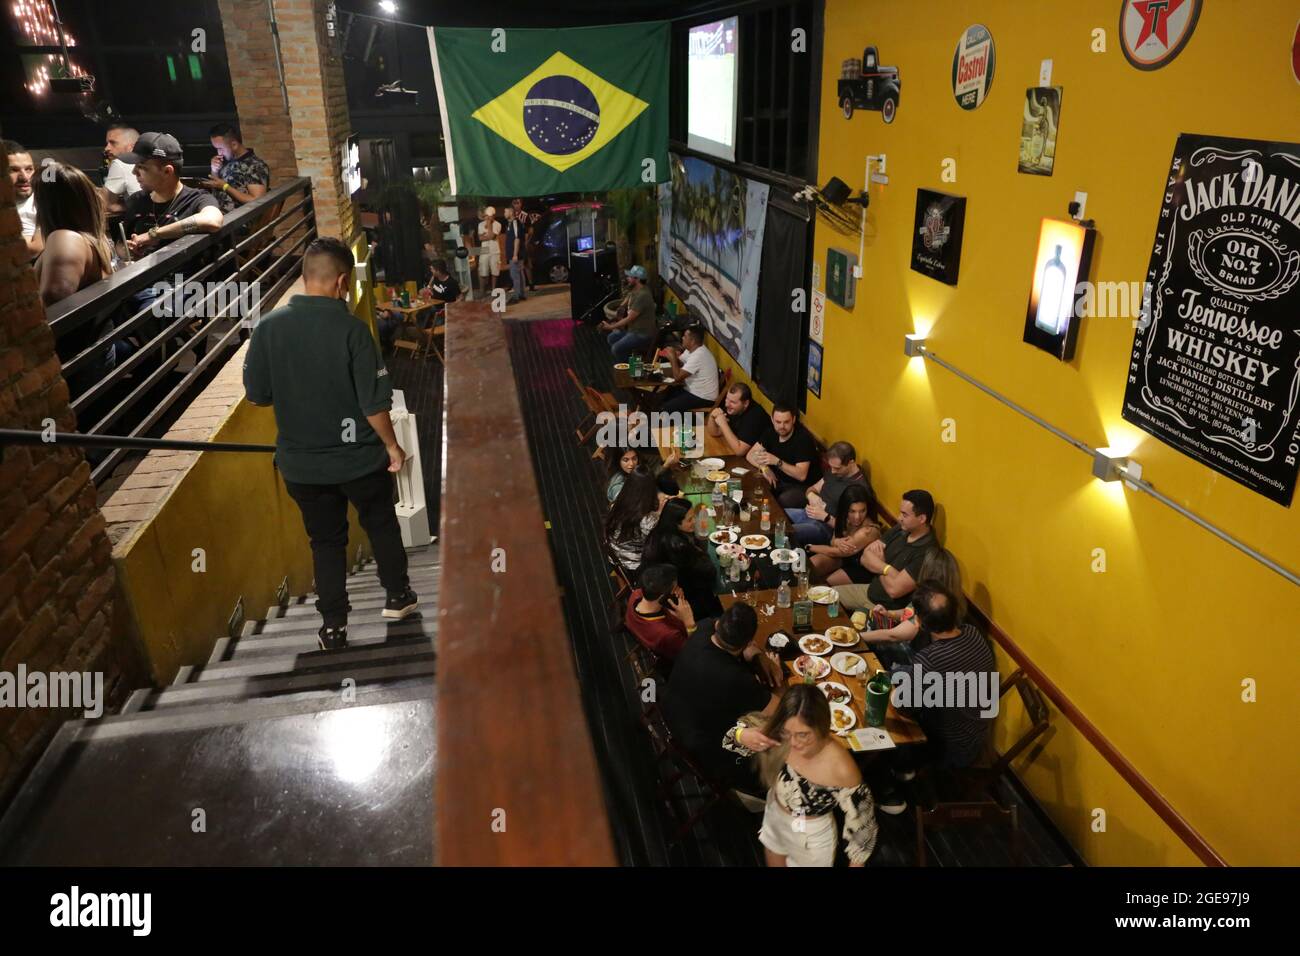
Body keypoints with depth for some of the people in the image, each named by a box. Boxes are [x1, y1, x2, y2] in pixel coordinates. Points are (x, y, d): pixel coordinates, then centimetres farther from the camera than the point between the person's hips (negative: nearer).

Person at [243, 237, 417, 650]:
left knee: (326, 539, 17)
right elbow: (375, 402, -18)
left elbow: (257, 394, 0)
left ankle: (333, 624, 21)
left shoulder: (268, 327, -9)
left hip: (301, 462, 3)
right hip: (359, 457, -2)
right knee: (381, 524, 21)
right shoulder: (350, 328, -18)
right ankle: (398, 596, 35)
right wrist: (392, 446, -4)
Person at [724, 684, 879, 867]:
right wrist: (742, 736, -32)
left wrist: (856, 861, -8)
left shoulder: (841, 768, -38)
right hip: (774, 818, 4)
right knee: (775, 864, 32)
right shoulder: (779, 737, -28)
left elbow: (860, 817, -21)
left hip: (813, 836, -4)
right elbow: (747, 725, -8)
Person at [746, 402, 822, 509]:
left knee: (783, 501, -34)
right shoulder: (771, 431, -2)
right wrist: (764, 468, -18)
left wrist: (777, 462, -37)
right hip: (779, 480, 6)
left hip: (804, 486, -6)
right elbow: (750, 455, 0)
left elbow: (801, 475, -27)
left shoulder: (803, 437, -22)